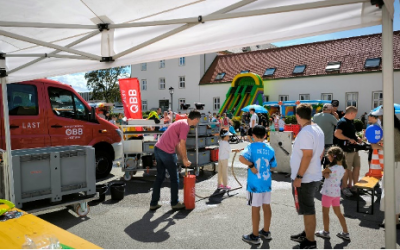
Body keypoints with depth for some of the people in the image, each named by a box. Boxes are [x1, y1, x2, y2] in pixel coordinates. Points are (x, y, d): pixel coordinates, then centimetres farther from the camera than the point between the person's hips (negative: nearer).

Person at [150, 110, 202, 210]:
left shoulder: (181, 123, 19)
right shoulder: (185, 125, -11)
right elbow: (182, 145, -14)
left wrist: (183, 159, 20)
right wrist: (185, 160, -2)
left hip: (158, 149, 9)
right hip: (167, 152, -9)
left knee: (160, 177, 17)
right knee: (174, 178, 7)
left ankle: (153, 203, 23)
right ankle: (174, 203, 19)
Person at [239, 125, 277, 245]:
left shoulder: (251, 147, -12)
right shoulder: (270, 149, 3)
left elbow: (241, 158, -29)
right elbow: (272, 166, 11)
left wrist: (251, 165, -18)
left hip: (255, 183, -5)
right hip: (266, 182, 6)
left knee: (255, 208, 3)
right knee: (267, 206, 16)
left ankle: (255, 236, 14)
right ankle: (266, 232, 31)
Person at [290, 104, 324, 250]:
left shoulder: (305, 132, -22)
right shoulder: (318, 129, 8)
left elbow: (307, 155, -26)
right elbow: (321, 152, 14)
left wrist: (298, 176, -23)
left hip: (305, 179, -10)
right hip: (314, 176, 10)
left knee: (308, 210, 4)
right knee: (308, 208, 22)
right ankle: (307, 233, 37)